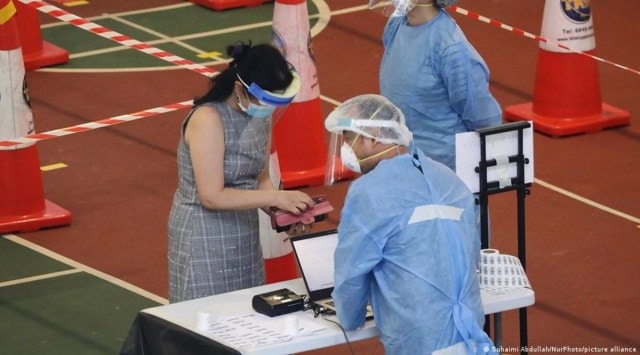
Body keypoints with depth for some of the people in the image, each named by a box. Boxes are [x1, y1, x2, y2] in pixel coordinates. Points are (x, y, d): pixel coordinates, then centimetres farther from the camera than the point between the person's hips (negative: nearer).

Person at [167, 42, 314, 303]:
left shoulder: (260, 116, 2)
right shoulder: (208, 119, -21)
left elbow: (260, 178, 9)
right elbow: (213, 196, -23)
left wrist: (283, 208, -10)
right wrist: (275, 197, -23)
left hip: (245, 233, 7)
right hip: (204, 237, -7)